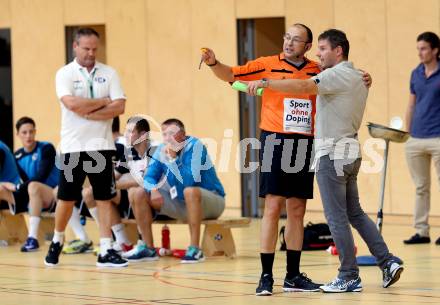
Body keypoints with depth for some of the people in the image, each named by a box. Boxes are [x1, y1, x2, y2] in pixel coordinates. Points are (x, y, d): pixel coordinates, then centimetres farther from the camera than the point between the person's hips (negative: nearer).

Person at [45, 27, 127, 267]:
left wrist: (88, 112, -13)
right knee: (66, 199, 5)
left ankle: (106, 251, 0)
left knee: (104, 198, 0)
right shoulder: (65, 74, -1)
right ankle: (57, 241, 26)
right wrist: (103, 101, -8)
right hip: (73, 147, -2)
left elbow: (119, 107, -5)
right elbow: (72, 104, -17)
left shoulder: (109, 74, 6)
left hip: (101, 146, 2)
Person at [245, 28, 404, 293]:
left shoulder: (336, 75, -13)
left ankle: (350, 277, -1)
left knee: (337, 217, -4)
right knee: (355, 213, 17)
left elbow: (302, 87, -28)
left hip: (333, 153, -9)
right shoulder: (358, 78, 16)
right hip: (351, 150, 9)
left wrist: (265, 82, -26)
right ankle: (388, 262, 12)